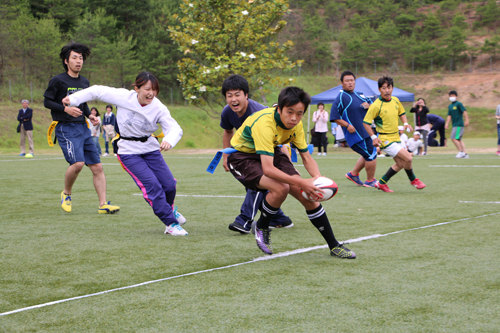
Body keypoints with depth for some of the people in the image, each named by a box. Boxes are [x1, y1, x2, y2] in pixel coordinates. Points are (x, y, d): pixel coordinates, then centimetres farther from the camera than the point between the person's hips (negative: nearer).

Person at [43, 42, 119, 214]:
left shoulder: (84, 82, 15)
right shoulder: (58, 81, -4)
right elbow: (47, 101, -2)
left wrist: (90, 115, 8)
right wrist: (66, 109, -16)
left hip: (83, 128, 6)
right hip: (66, 128, -6)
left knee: (97, 166, -1)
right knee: (77, 162, -24)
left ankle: (103, 204, 2)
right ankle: (66, 193, 2)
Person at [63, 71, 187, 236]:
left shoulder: (158, 108, -14)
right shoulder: (124, 97, -17)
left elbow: (175, 128, -24)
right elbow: (98, 91, -6)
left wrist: (168, 141, -47)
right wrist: (73, 99, -9)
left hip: (151, 149, 3)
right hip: (129, 152, -3)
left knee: (169, 184, 3)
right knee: (152, 186, -18)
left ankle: (168, 209, 39)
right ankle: (171, 224, -10)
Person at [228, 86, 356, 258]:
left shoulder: (295, 124, -12)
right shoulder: (264, 124, -36)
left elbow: (306, 156, -5)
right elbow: (268, 169, -41)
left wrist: (318, 178, -26)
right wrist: (301, 183, -44)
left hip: (271, 153, 7)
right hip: (242, 156, -6)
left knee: (307, 194, -8)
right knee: (280, 189, -31)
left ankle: (334, 246, 4)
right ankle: (260, 227, -1)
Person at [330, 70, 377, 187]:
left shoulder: (360, 95, 13)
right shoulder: (341, 98, -11)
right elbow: (334, 117, -14)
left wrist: (368, 105, -2)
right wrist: (347, 125, -24)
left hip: (366, 131, 8)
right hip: (355, 134, -8)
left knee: (367, 156, 18)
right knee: (371, 155, -4)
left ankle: (353, 174, 34)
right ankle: (370, 181, 13)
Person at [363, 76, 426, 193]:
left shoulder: (395, 100, 3)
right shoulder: (376, 105, -18)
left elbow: (401, 113, 21)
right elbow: (366, 122, -13)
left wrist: (405, 123, 2)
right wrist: (373, 137, -21)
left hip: (396, 137, 8)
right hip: (385, 139, -8)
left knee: (400, 164, 10)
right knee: (408, 158, -15)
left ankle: (381, 183, 22)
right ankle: (413, 180, 11)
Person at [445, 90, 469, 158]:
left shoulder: (459, 104, -7)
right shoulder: (450, 106, 15)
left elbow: (464, 111, -14)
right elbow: (449, 115, 18)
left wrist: (466, 120, -22)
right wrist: (447, 123, 8)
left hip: (459, 124, -8)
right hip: (454, 125, 8)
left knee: (454, 138, -15)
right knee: (459, 139, 8)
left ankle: (461, 152, -9)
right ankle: (465, 153, 10)